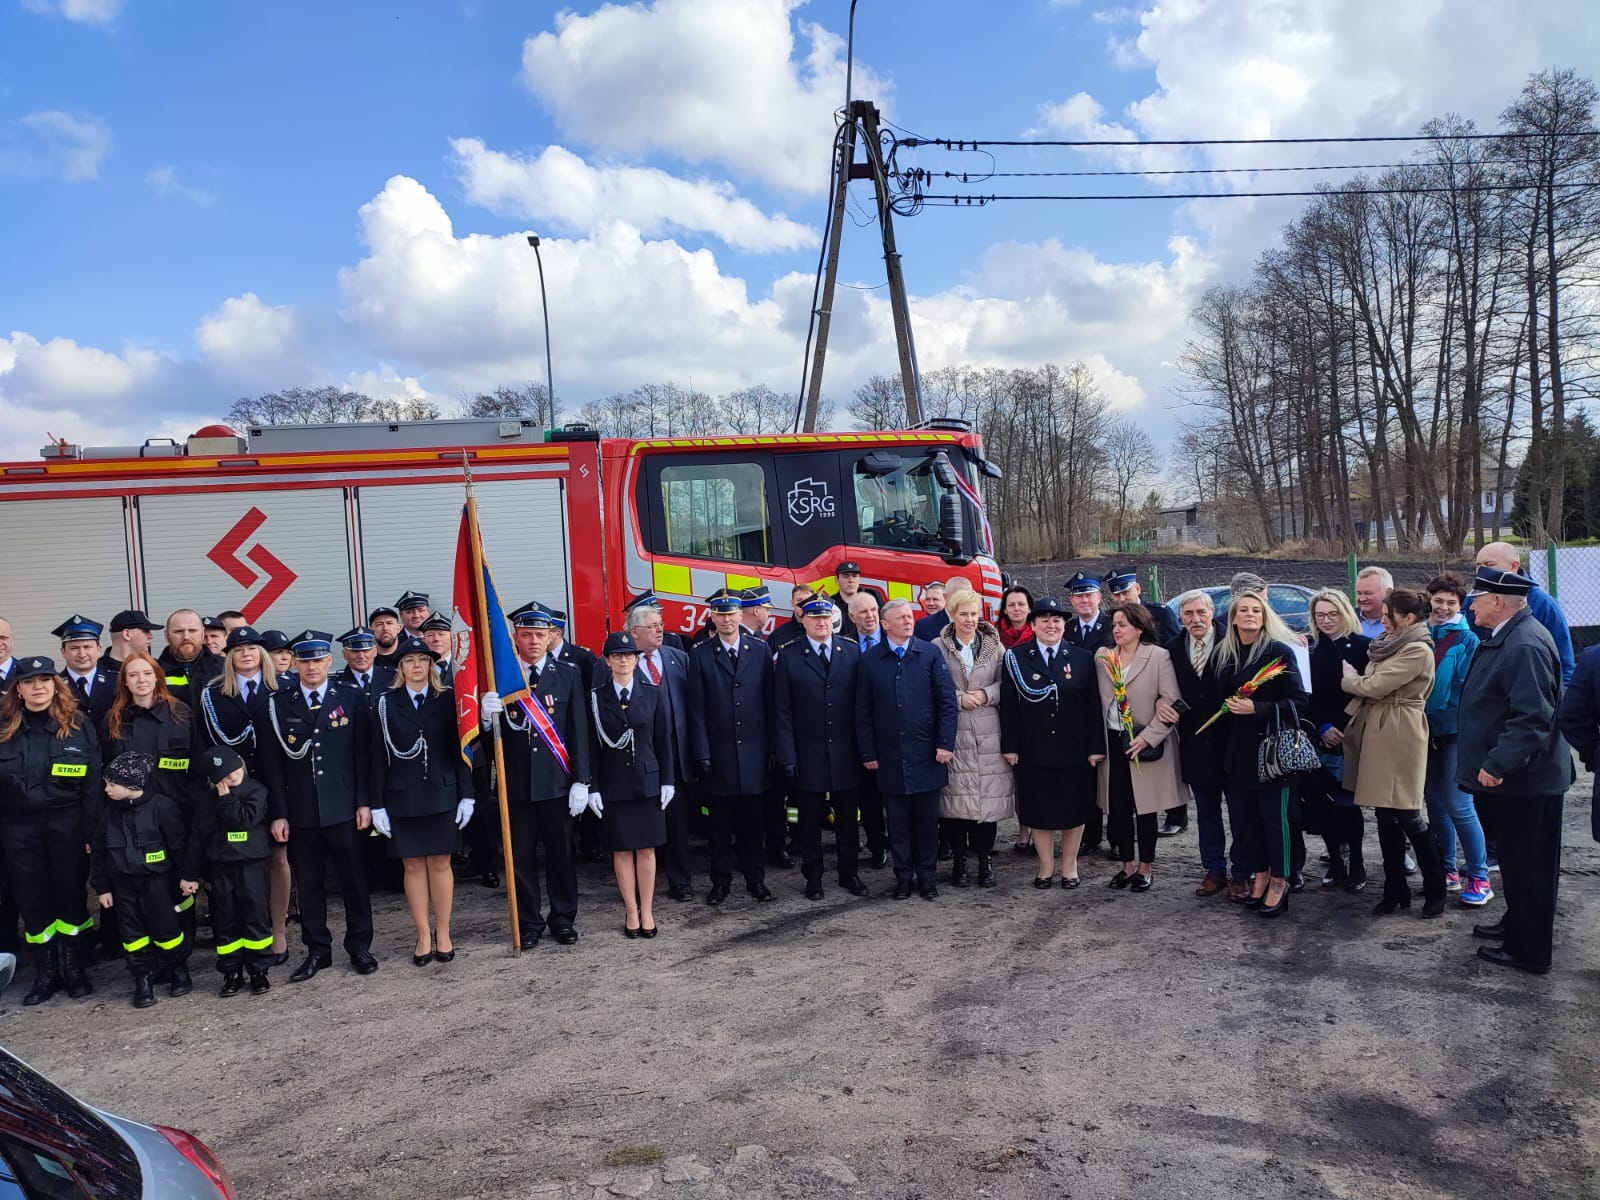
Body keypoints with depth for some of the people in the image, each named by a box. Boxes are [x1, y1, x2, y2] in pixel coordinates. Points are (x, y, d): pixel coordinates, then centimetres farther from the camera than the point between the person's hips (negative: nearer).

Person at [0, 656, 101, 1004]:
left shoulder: (78, 726, 0)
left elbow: (92, 784, -1)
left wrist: (91, 831, -7)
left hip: (67, 825, -1)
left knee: (71, 896, 6)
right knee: (32, 900, 8)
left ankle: (75, 969, 19)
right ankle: (45, 973, 21)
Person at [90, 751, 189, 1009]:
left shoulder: (161, 806, -13)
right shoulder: (108, 812, 2)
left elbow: (179, 843, -9)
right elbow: (97, 852, 10)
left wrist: (187, 875, -6)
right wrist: (101, 887, 9)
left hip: (157, 879, -5)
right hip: (123, 882, 5)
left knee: (164, 926, 0)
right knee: (131, 931, 7)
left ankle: (179, 970, 20)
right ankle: (143, 979, 17)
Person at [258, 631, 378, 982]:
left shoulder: (353, 698, 1)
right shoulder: (279, 704, 3)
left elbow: (364, 754, 0)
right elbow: (272, 763, 2)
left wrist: (364, 802, -5)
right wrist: (278, 813, -3)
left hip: (344, 808, -1)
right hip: (300, 811, 1)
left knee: (353, 879, 8)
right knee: (309, 884, 9)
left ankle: (359, 946, 21)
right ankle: (317, 951, 22)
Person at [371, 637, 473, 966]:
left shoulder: (447, 700, 2)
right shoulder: (386, 703, 1)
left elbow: (459, 748, 1)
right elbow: (379, 756, 0)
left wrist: (467, 794, -3)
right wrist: (377, 804, -2)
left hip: (442, 793, 0)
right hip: (402, 797, 0)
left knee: (440, 863, 5)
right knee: (413, 866, 6)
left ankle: (443, 934, 17)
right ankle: (423, 936, 16)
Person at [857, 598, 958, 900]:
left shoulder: (930, 654, 0)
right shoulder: (870, 659, 2)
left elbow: (947, 702, -1)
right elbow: (863, 711, 4)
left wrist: (945, 744, -8)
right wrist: (868, 753, 0)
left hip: (926, 753, 0)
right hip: (889, 757, 0)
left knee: (927, 818, 8)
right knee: (898, 821, 8)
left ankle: (927, 875, 22)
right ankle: (903, 875, 21)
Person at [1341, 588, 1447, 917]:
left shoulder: (1418, 650, -13)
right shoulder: (1389, 644, 16)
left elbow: (1374, 686, -16)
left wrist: (1348, 675, 2)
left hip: (1401, 737, -9)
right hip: (1377, 734, 9)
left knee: (1409, 817, -2)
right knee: (1386, 816, 11)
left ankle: (1435, 890, 14)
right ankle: (1395, 891, 19)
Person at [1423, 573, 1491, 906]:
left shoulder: (1467, 640, -8)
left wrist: (1469, 728, -16)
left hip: (1455, 731, -5)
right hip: (1426, 729, 5)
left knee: (1458, 805, -6)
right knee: (1435, 803, 10)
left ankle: (1479, 879, 4)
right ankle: (1447, 871, 22)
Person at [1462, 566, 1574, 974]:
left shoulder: (1525, 645, -24)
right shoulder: (1505, 637, 9)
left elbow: (1532, 718, -30)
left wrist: (1496, 764, -28)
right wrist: (1493, 764, 21)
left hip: (1522, 779, -10)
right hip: (1510, 775, 10)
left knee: (1528, 865, 2)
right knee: (1516, 859, 23)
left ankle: (1529, 951, 14)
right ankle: (1517, 923, 38)